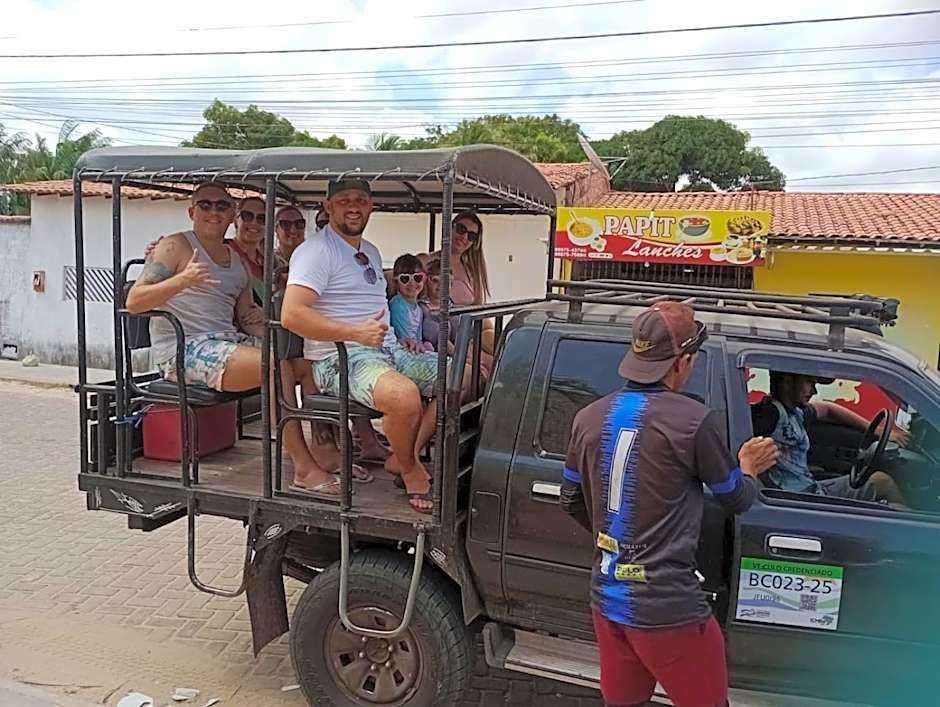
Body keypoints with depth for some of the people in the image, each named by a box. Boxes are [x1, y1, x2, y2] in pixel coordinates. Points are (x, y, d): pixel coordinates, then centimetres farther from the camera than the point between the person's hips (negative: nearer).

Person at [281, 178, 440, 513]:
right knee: (404, 394, -37)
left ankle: (404, 456, 2)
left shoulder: (371, 252, 22)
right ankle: (410, 470, -6)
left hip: (388, 350, 9)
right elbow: (291, 314, -20)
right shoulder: (316, 250, -7)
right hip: (339, 360, -9)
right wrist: (356, 333, -24)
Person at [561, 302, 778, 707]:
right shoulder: (694, 420, -17)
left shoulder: (590, 418, 0)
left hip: (607, 600, 6)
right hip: (667, 608, -6)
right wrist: (748, 470, 21)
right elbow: (736, 500, -1)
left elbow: (571, 502, 13)